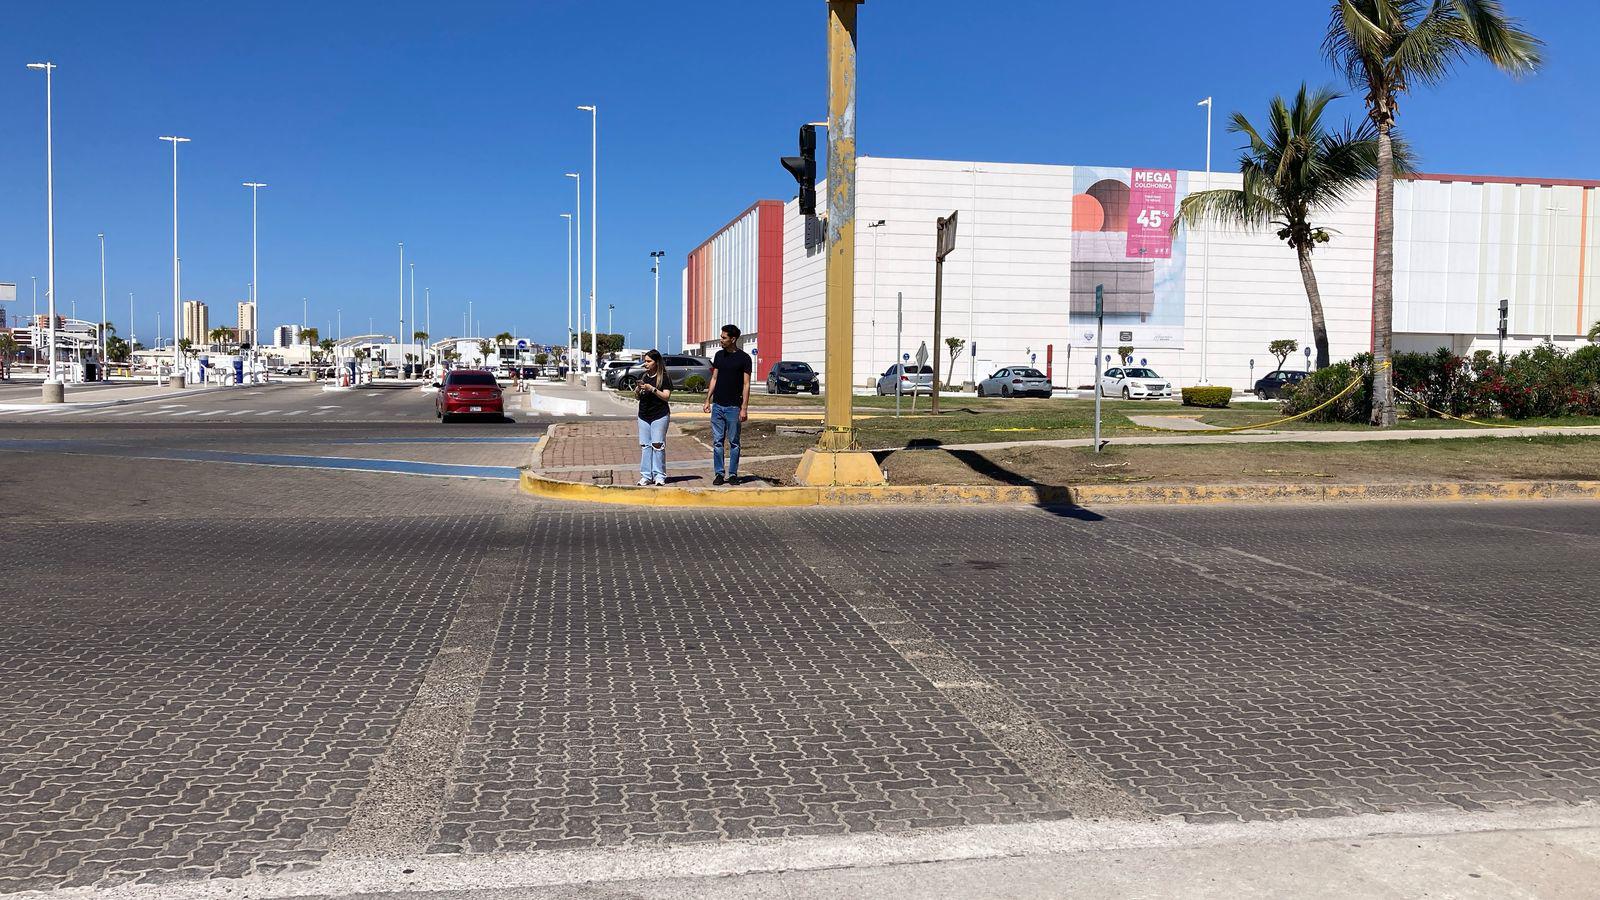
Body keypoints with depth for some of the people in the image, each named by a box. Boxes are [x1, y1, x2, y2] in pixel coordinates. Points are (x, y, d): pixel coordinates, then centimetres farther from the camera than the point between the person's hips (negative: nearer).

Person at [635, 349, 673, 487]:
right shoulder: (643, 376, 12)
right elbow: (638, 397, 16)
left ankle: (659, 475, 0)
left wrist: (652, 389, -20)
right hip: (644, 416, 5)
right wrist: (638, 390, -6)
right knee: (644, 445, 3)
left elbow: (666, 396, -11)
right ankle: (646, 475, 7)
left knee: (657, 444, -6)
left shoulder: (664, 377, -4)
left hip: (660, 416, -5)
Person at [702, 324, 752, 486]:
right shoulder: (719, 355, 10)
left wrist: (744, 408, -12)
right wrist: (708, 400, 9)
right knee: (717, 441, 4)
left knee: (734, 442, 3)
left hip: (734, 407, -4)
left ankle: (733, 474, 10)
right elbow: (714, 378, 15)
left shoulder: (744, 358, -5)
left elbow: (746, 384, -6)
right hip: (717, 405, 4)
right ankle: (719, 474, 10)